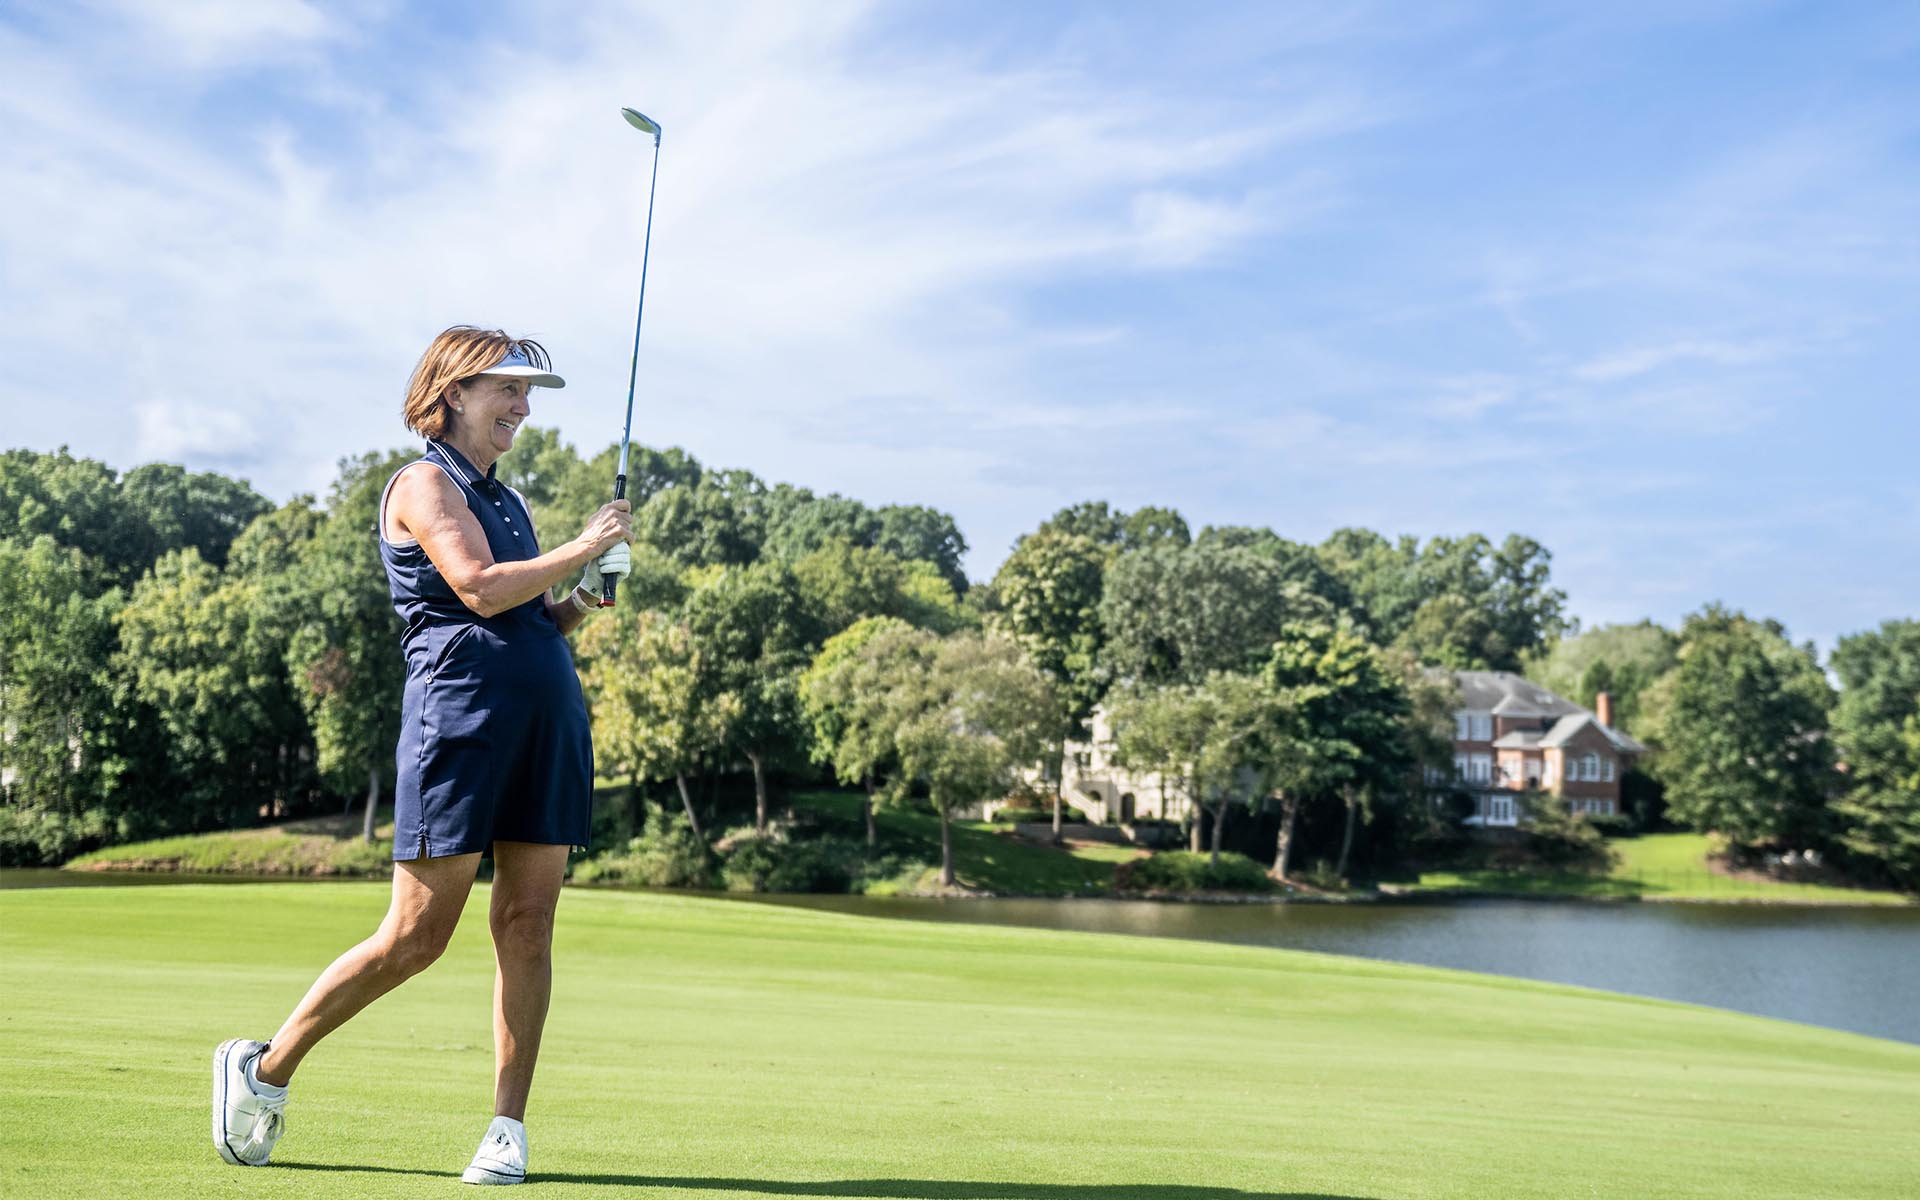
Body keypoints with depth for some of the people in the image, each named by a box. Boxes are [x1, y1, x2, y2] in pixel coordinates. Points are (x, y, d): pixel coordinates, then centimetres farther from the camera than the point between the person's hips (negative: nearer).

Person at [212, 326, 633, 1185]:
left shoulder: (504, 499, 23)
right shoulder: (423, 484, -1)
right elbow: (479, 589, -16)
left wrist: (579, 605, 5)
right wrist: (588, 547, -8)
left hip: (550, 719, 7)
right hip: (460, 718, -7)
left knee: (527, 926, 2)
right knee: (416, 935, -5)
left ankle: (508, 1129, 7)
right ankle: (265, 1068, 14)